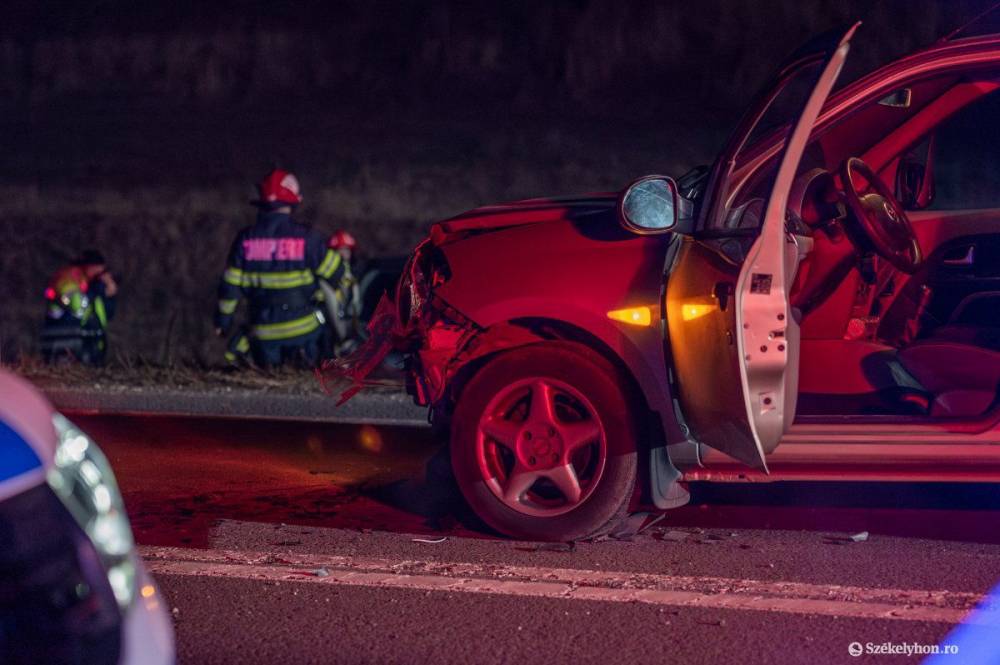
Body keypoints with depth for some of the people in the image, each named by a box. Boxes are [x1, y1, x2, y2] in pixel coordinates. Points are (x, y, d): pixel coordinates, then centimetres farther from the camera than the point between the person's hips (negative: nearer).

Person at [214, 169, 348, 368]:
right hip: (302, 327, -2)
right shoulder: (306, 238, -11)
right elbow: (336, 274, -2)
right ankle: (300, 357, -18)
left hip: (264, 330, 2)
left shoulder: (245, 239, -3)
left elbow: (230, 286, 0)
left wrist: (223, 321, 13)